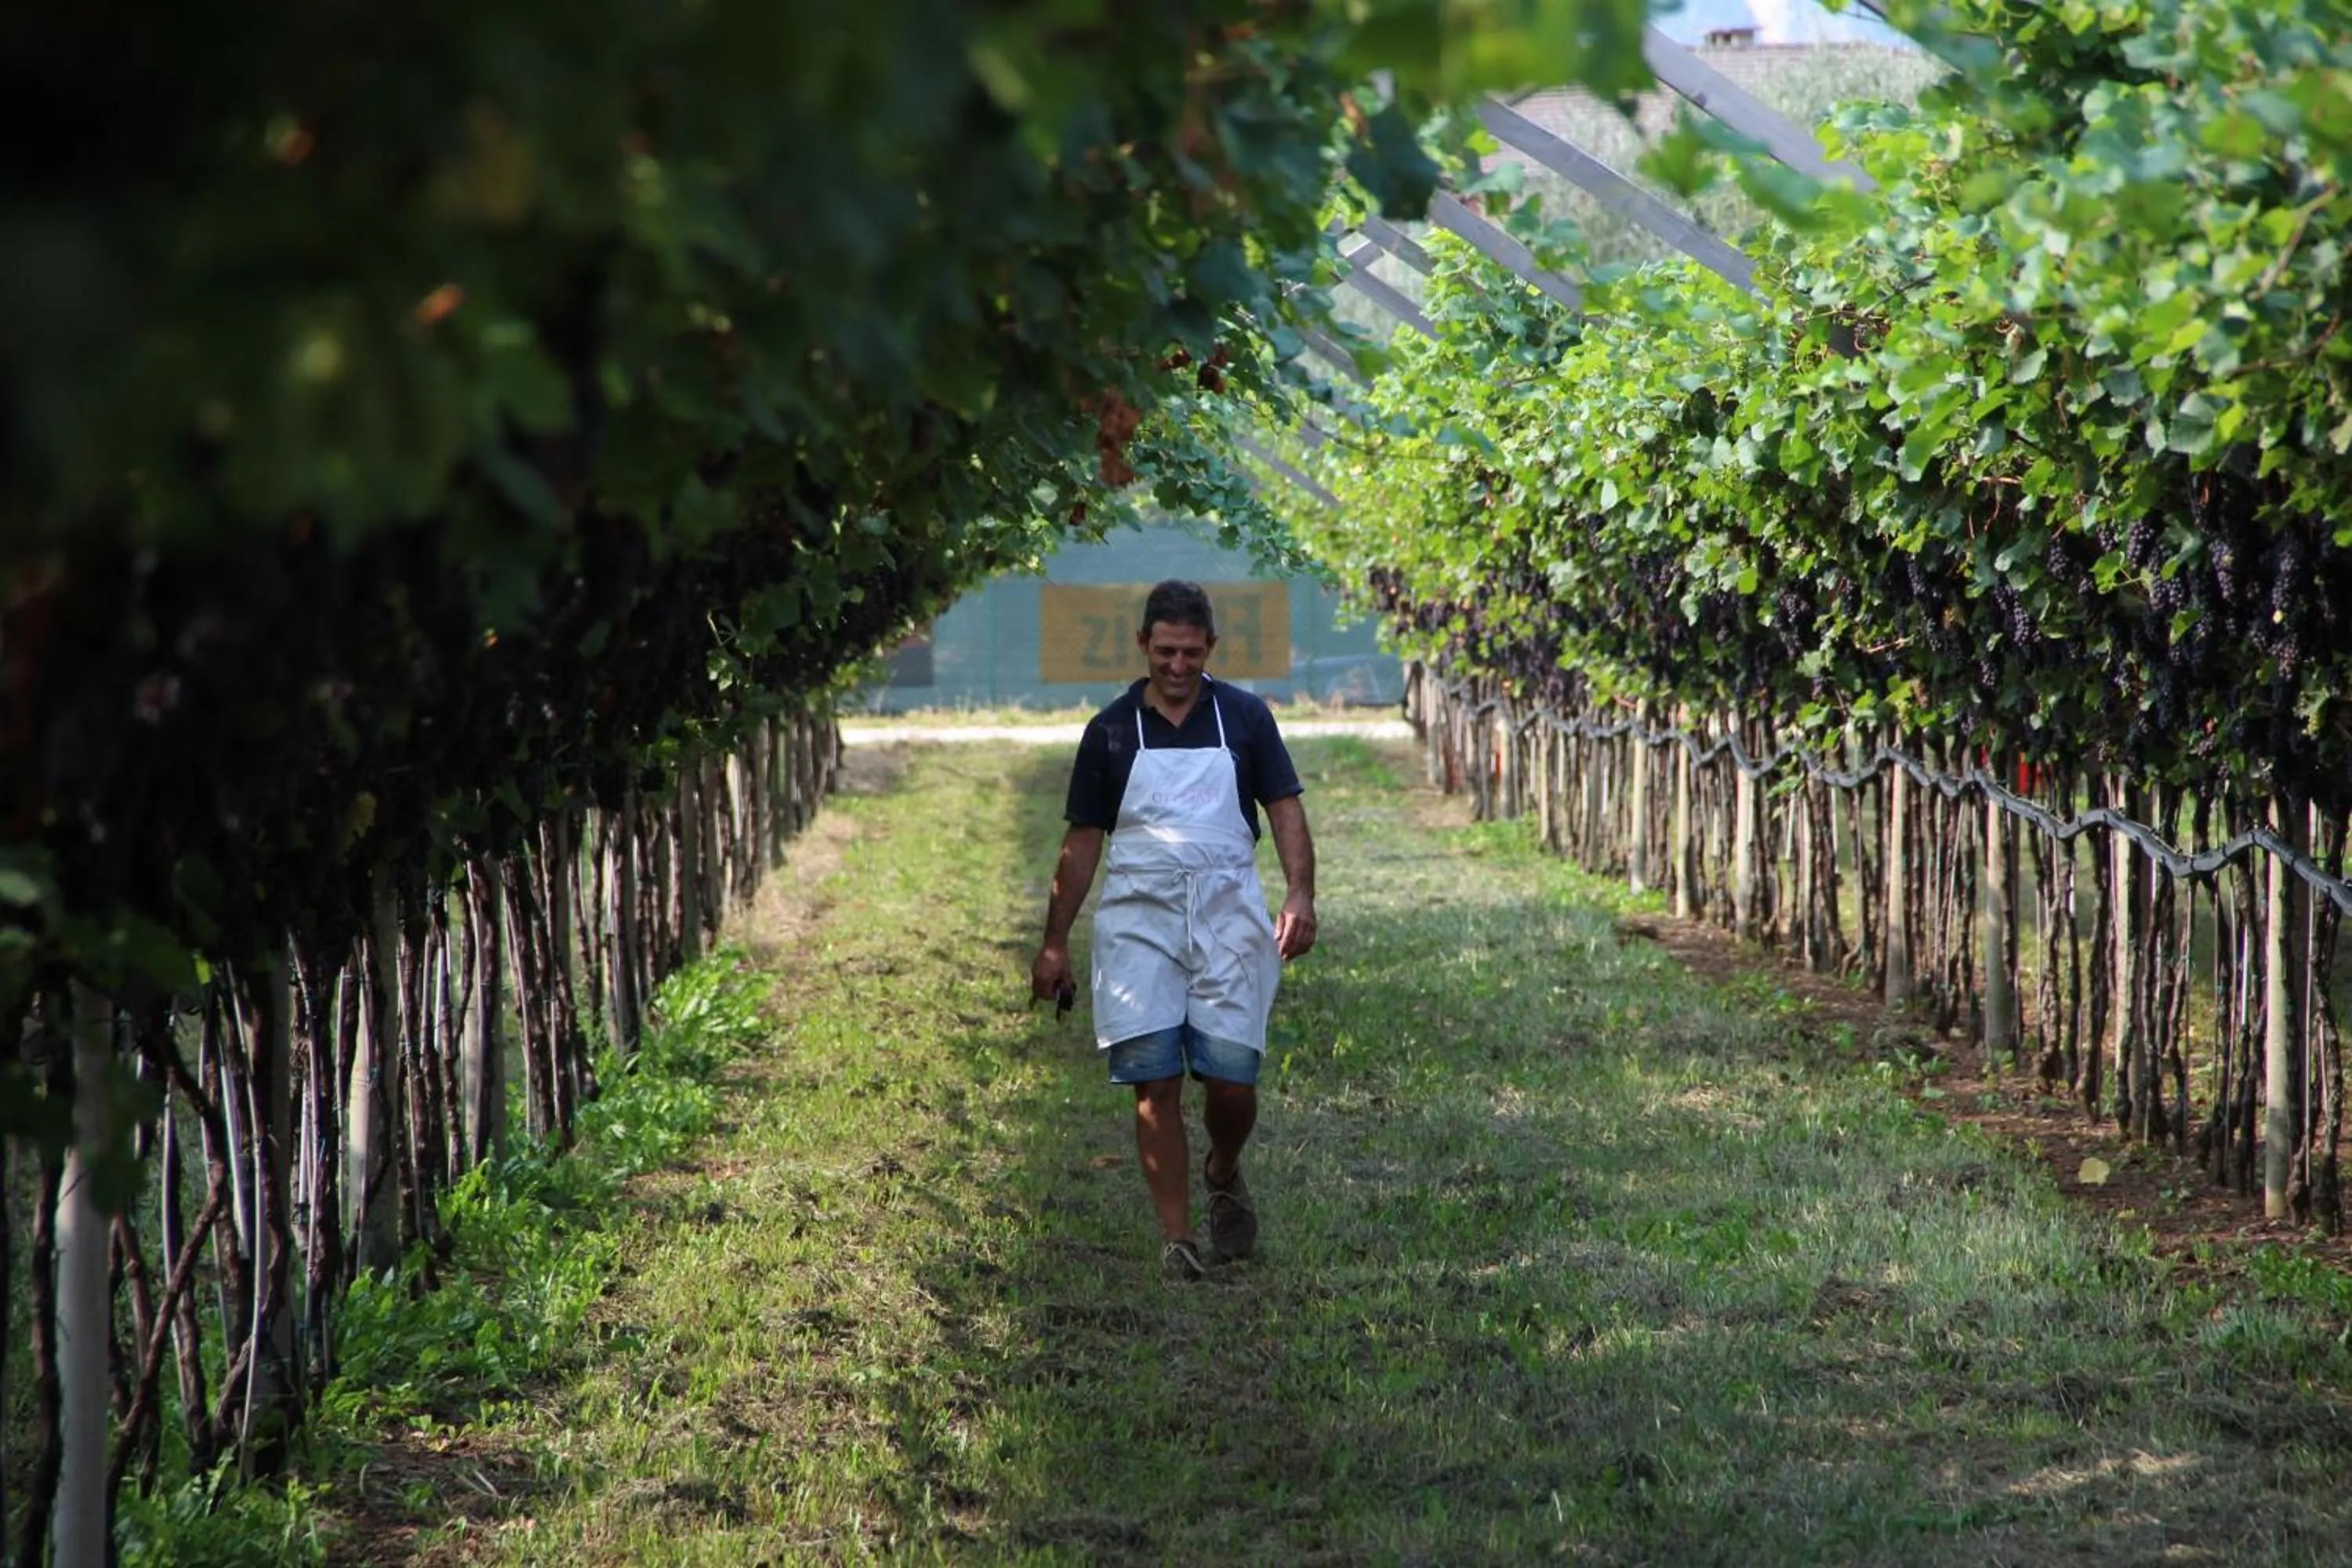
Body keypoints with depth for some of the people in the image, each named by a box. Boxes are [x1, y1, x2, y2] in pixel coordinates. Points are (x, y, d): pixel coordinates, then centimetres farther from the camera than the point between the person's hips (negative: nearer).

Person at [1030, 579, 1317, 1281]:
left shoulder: (1244, 717, 7)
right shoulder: (1111, 730, 7)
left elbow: (1285, 809, 5)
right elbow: (1082, 842, 10)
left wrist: (1299, 894, -12)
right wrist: (1054, 944, 7)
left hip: (1227, 916, 0)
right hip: (1139, 920, 0)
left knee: (1231, 1078, -5)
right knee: (1155, 1083, -6)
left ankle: (1223, 1176, 27)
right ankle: (1177, 1236, 0)